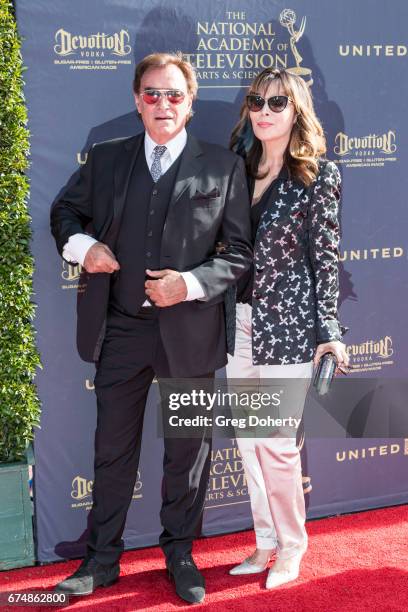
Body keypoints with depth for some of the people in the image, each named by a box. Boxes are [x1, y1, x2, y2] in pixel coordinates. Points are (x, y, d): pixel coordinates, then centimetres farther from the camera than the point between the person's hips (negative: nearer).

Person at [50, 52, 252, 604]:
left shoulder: (224, 167, -2)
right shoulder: (105, 160, 5)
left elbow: (241, 251, -2)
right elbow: (65, 211, 17)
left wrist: (192, 284, -17)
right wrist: (80, 244, -5)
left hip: (189, 331, -2)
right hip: (119, 330, 2)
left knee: (188, 451, 12)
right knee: (113, 450, 13)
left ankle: (180, 554, 32)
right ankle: (102, 558, 29)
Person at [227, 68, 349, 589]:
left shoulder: (318, 174, -5)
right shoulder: (238, 168, 8)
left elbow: (325, 256, -5)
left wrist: (329, 330, -8)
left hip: (289, 321, -5)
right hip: (239, 320, 5)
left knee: (277, 443, -2)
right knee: (248, 440, 11)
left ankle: (291, 547, 19)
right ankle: (266, 543, 26)